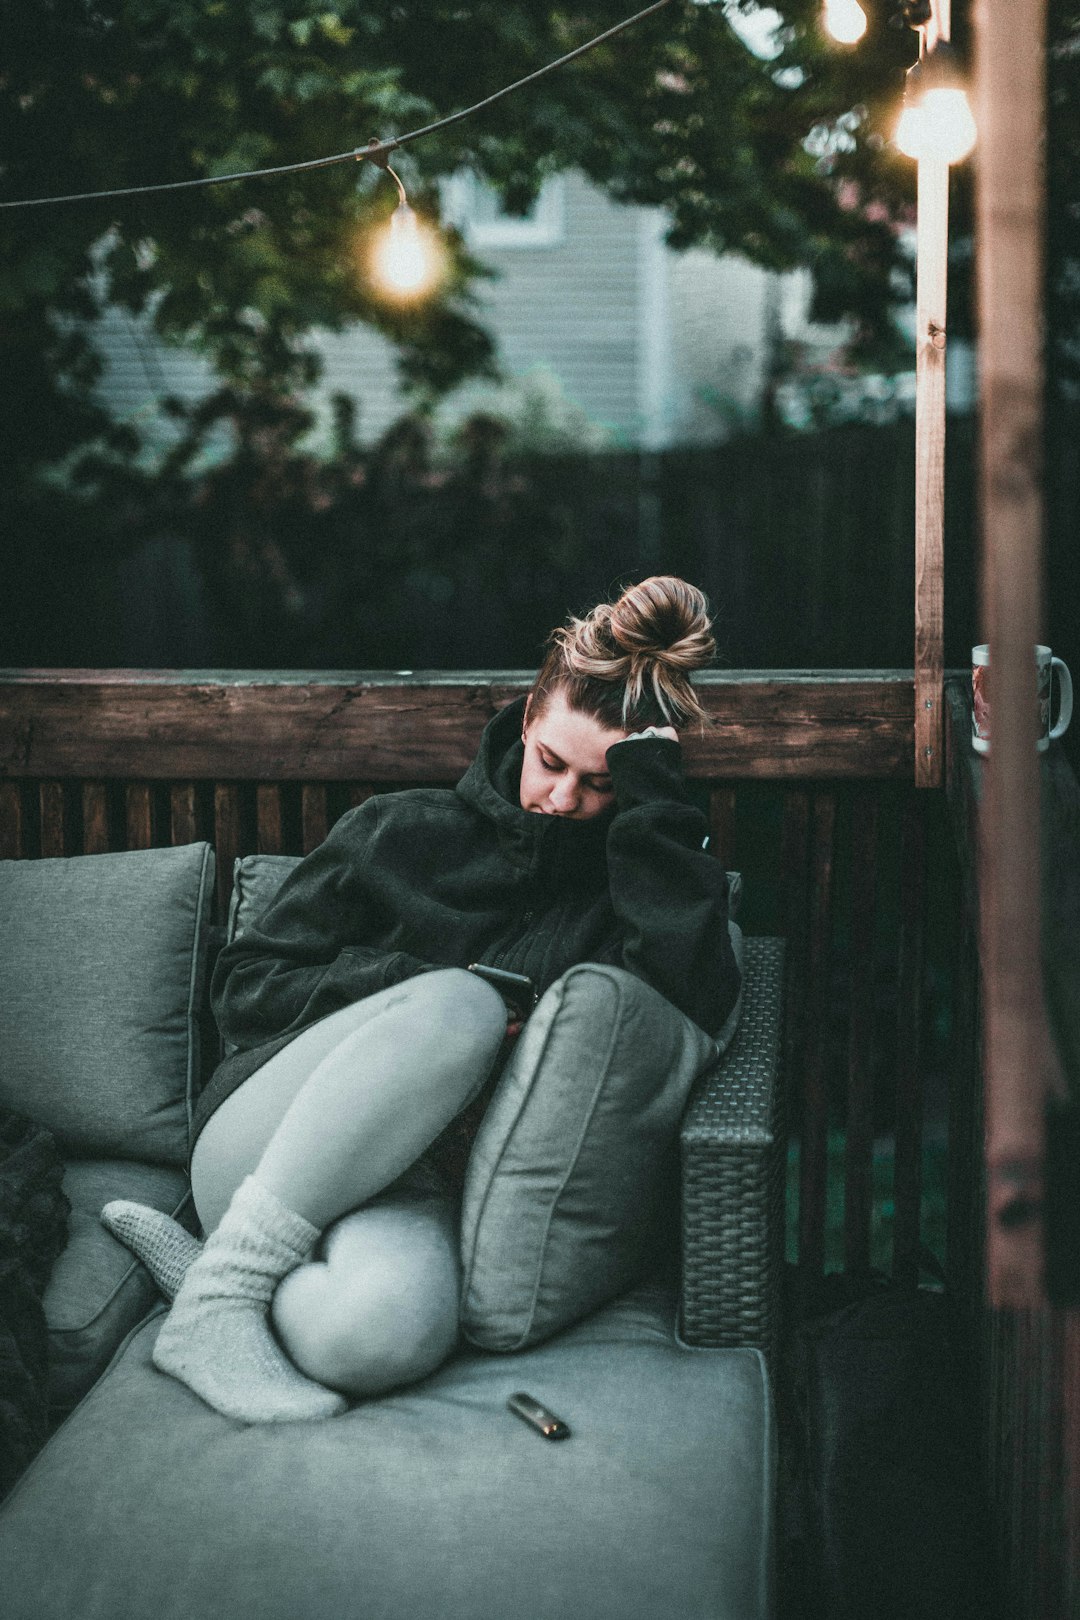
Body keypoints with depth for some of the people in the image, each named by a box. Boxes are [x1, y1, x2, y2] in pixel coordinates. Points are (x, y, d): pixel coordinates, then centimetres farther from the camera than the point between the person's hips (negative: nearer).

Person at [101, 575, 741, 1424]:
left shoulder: (631, 876, 10)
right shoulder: (401, 830, 11)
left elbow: (693, 1003, -13)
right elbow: (245, 984, 9)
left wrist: (652, 796, -9)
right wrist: (424, 994, -6)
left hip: (414, 1183, -1)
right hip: (261, 1148, 1)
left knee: (380, 1337, -38)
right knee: (457, 1004, -31)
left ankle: (205, 1257, -8)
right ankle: (221, 1282, -23)